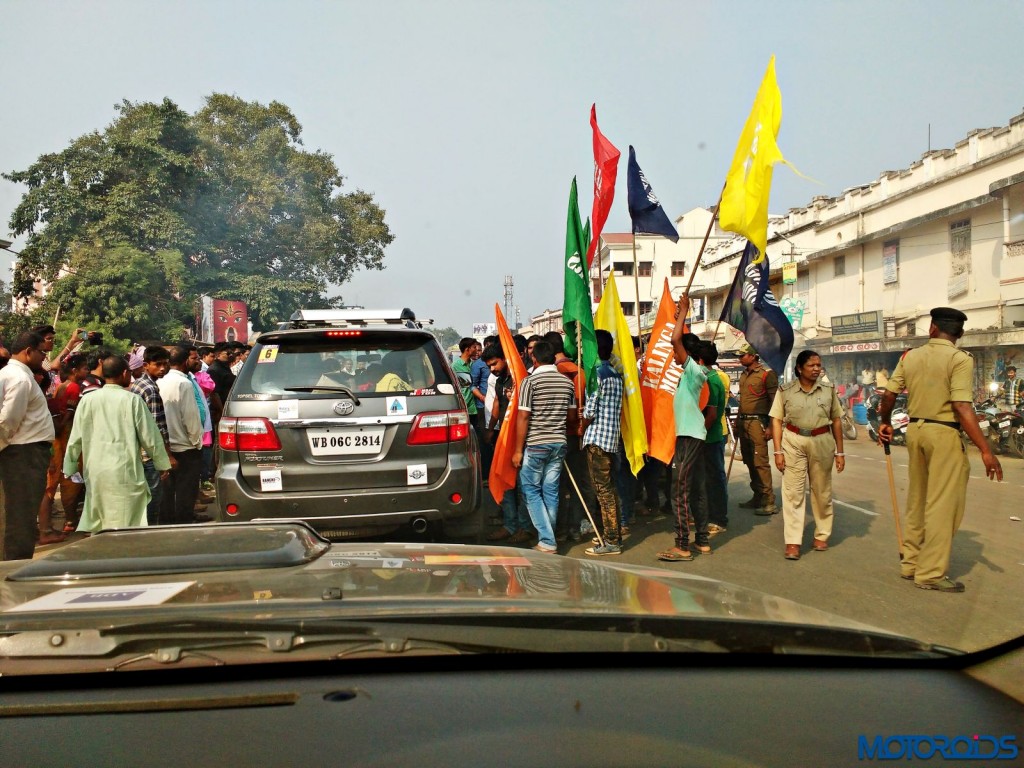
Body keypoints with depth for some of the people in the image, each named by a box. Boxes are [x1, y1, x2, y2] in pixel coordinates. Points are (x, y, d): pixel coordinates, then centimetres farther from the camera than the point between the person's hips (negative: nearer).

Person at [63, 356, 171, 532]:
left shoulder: (88, 400, 1)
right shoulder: (132, 400, -8)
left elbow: (76, 438, 6)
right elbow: (149, 436, -5)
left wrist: (69, 468, 17)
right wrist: (162, 464, 7)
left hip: (95, 471, 4)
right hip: (124, 471, -4)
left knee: (97, 525, 15)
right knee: (125, 527, 1)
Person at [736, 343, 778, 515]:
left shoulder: (766, 374, -7)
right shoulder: (743, 375, 17)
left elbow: (775, 401, -11)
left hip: (757, 422, -8)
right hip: (743, 422, 8)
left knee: (760, 462, -12)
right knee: (749, 461, 11)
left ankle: (769, 502, -9)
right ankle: (757, 497, 20)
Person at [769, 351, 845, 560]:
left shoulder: (829, 389, 6)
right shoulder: (785, 390, 0)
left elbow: (836, 421, 9)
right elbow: (777, 421, 0)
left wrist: (839, 451, 7)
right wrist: (778, 451, -7)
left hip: (822, 443, 2)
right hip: (793, 443, -2)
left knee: (822, 492, 11)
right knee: (793, 492, -5)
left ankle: (822, 535, 27)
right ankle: (792, 542, -2)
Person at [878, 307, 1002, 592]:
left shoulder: (910, 357, 6)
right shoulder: (960, 359, -10)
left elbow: (889, 395, 6)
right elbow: (962, 408, -19)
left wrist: (885, 422, 25)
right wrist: (985, 450, -18)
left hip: (915, 430, 6)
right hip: (944, 433, -6)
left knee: (917, 500, 17)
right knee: (942, 504, 1)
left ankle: (911, 562, 25)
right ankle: (931, 572, 5)